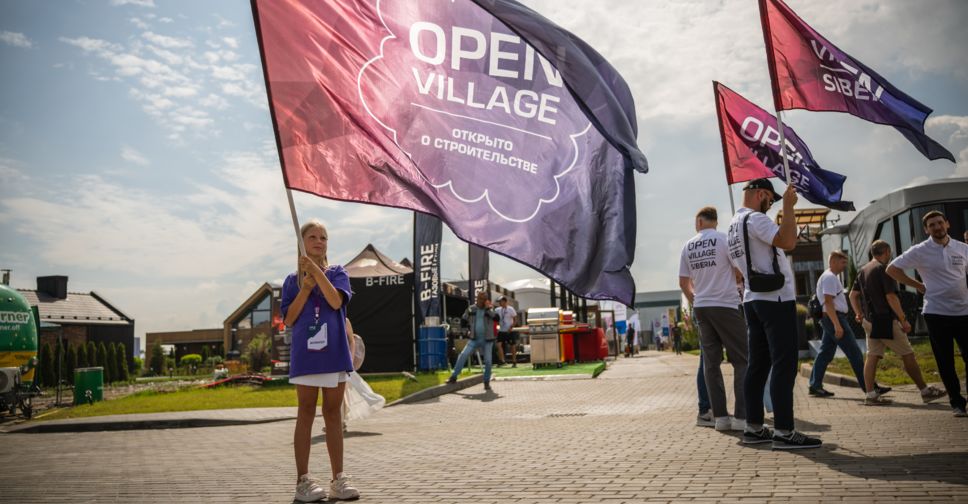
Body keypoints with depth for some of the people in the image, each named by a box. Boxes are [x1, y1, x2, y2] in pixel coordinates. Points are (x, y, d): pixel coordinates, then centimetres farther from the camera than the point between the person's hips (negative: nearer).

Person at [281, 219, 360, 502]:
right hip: (306, 354, 0)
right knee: (306, 414, 2)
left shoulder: (337, 273, 7)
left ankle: (338, 479, 13)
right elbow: (288, 319, 0)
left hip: (334, 352, 1)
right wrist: (306, 287, -9)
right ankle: (303, 480, 9)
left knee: (333, 414, 7)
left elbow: (336, 301, -12)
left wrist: (315, 270, -16)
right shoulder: (293, 280, 8)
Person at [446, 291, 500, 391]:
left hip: (487, 340, -1)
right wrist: (471, 325, 5)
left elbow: (496, 318, -21)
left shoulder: (490, 308, -2)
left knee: (488, 361, -5)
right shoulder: (471, 309, 4)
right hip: (474, 339, 1)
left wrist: (488, 308, -22)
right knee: (463, 355, -13)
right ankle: (454, 377, -9)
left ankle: (487, 382, 13)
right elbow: (463, 320, 17)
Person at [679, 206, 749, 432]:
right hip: (726, 305, -4)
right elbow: (740, 272, -5)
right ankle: (741, 416, -4)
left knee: (711, 363, 7)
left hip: (701, 308, 5)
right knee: (741, 360, 1)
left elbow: (683, 283, 11)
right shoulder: (725, 238, -4)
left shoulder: (688, 246, 9)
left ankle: (720, 416, 6)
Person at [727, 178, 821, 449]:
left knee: (758, 365, 10)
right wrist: (788, 206, -17)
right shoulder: (755, 219, -11)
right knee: (784, 365, -8)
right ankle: (784, 432, -8)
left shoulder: (734, 224, 20)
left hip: (753, 300, 10)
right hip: (775, 299, -10)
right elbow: (788, 241, -26)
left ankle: (754, 427, 13)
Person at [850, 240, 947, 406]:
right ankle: (926, 391, 11)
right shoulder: (884, 269, -12)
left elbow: (853, 295, 15)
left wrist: (859, 313, 21)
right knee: (908, 355, 2)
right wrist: (904, 320, -14)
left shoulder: (862, 270, 12)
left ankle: (871, 394, 3)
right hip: (886, 321, -8)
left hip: (869, 321, 8)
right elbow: (891, 297, -18)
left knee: (872, 356, 6)